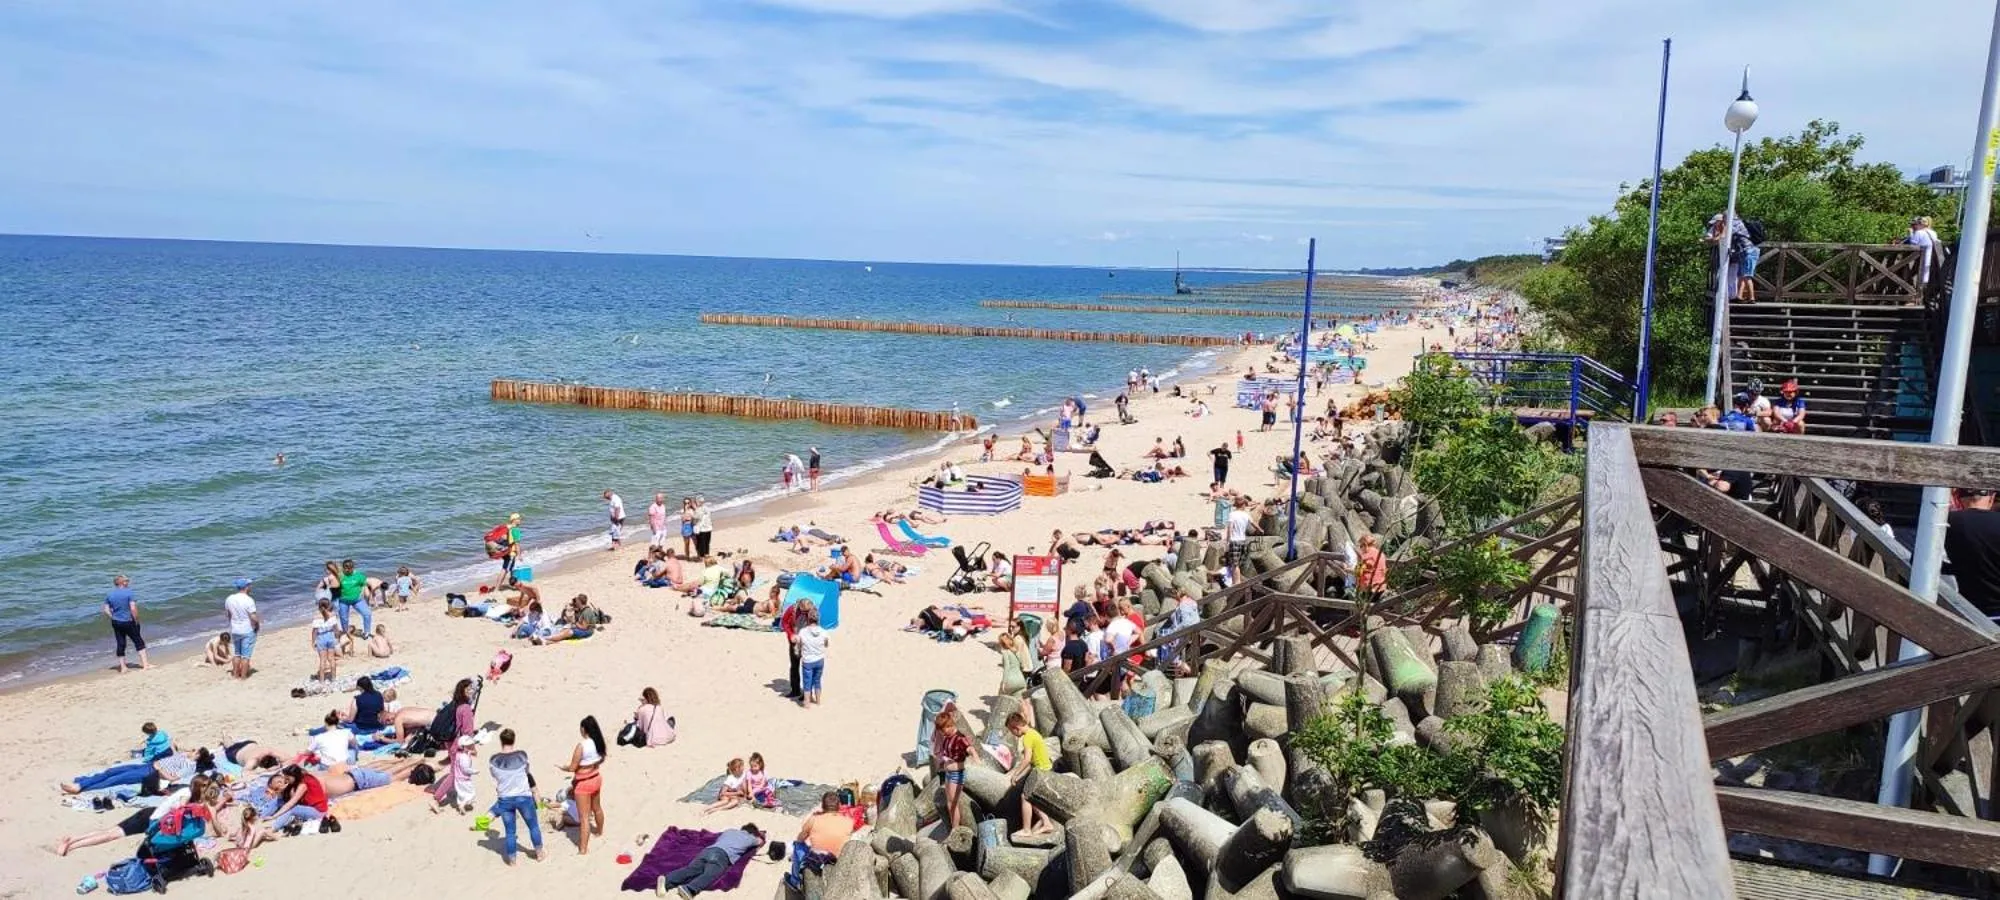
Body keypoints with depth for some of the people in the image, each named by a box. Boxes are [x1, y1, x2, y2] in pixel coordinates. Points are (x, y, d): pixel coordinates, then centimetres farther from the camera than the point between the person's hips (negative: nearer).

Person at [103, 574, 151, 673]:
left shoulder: (109, 595, 3)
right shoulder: (128, 592, -11)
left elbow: (106, 611, 1)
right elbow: (133, 608, -16)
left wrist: (113, 618, 14)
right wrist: (136, 620, -6)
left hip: (116, 623, 4)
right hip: (128, 622, -4)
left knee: (121, 644, 10)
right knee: (138, 641, 8)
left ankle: (122, 667, 13)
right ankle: (145, 664, 6)